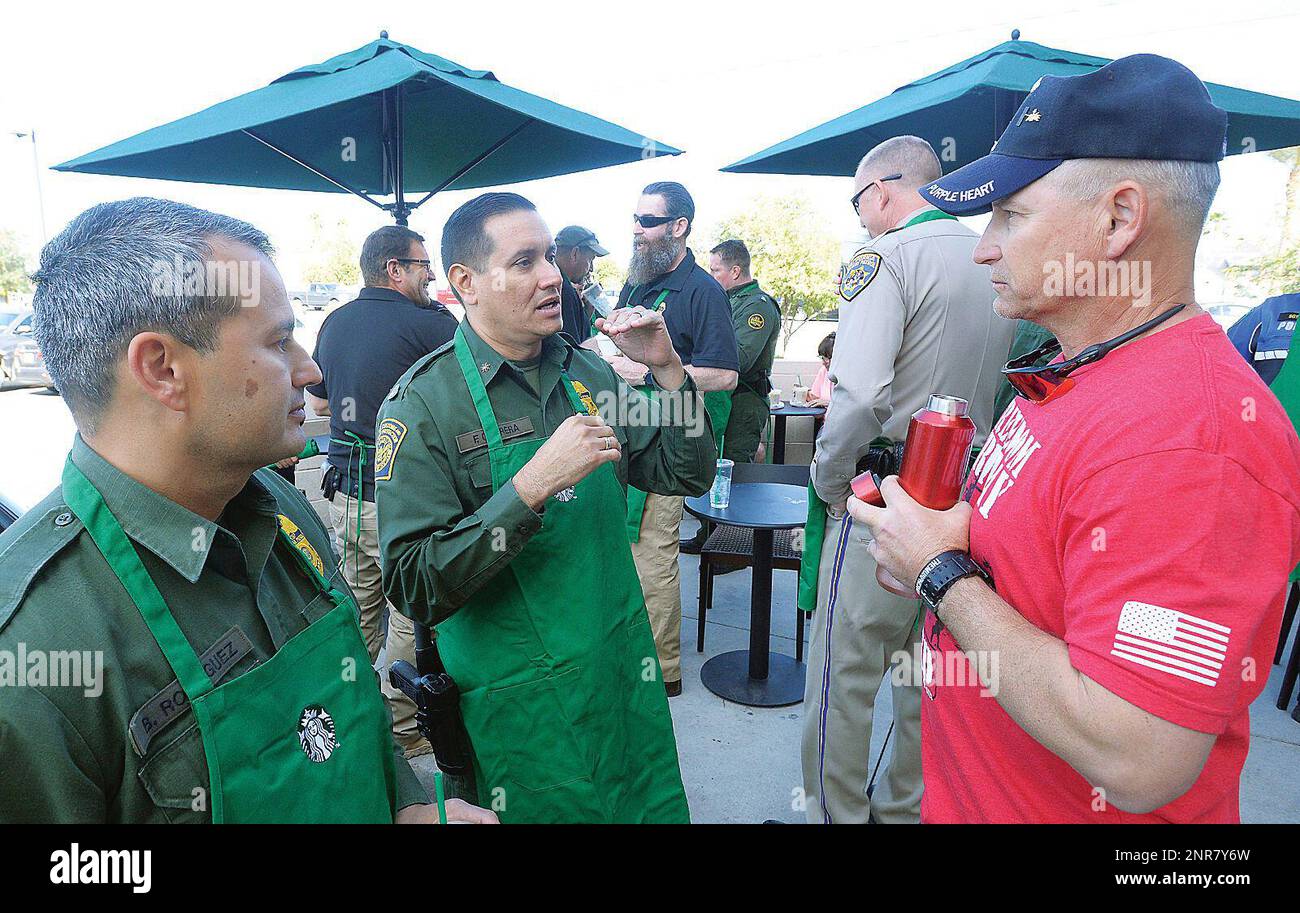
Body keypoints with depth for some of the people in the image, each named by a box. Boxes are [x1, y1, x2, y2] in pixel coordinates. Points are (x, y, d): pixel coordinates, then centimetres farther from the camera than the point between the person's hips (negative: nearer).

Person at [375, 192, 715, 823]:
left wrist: (667, 368, -9)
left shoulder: (588, 373, 1)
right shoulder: (424, 403, -15)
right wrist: (533, 485, -30)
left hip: (625, 673, 5)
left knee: (650, 803, 22)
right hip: (518, 708, -5)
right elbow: (414, 587, -22)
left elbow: (688, 476, 5)